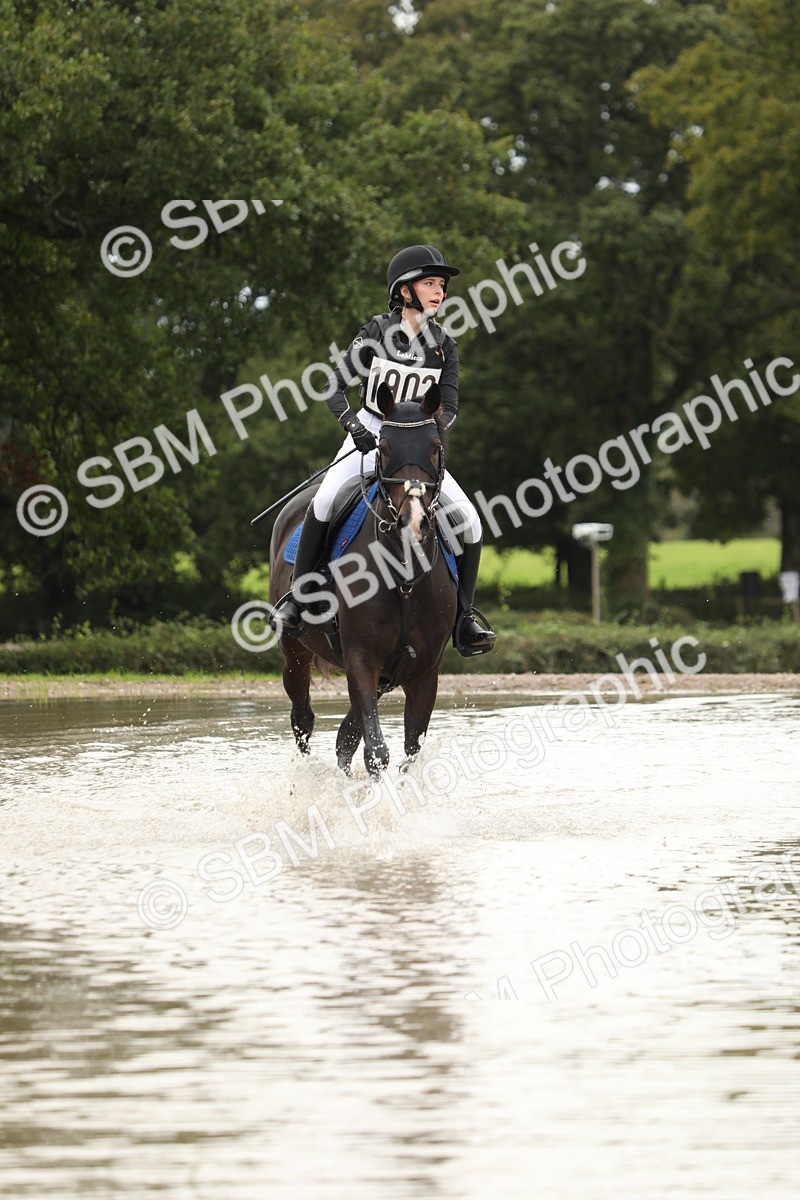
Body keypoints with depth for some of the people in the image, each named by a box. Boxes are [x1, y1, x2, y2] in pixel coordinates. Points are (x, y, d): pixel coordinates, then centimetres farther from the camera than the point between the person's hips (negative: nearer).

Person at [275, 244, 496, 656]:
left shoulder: (444, 345, 1)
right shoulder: (377, 332, -6)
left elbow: (450, 406, -1)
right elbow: (335, 388, -8)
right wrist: (353, 425, -26)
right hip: (368, 437, -3)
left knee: (469, 523, -11)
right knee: (324, 502, -29)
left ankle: (463, 621, 1)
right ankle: (297, 597, -15)